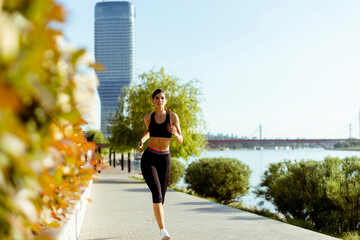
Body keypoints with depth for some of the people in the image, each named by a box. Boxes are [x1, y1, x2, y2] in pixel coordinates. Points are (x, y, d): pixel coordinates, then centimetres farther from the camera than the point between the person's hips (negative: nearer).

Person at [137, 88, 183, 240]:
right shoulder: (148, 118, 2)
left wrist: (175, 133, -27)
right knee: (157, 194, -21)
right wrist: (141, 141, 9)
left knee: (161, 197, 10)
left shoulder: (173, 116, -2)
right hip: (148, 159, -1)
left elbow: (180, 141, -5)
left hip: (164, 160, 1)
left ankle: (158, 218, 44)